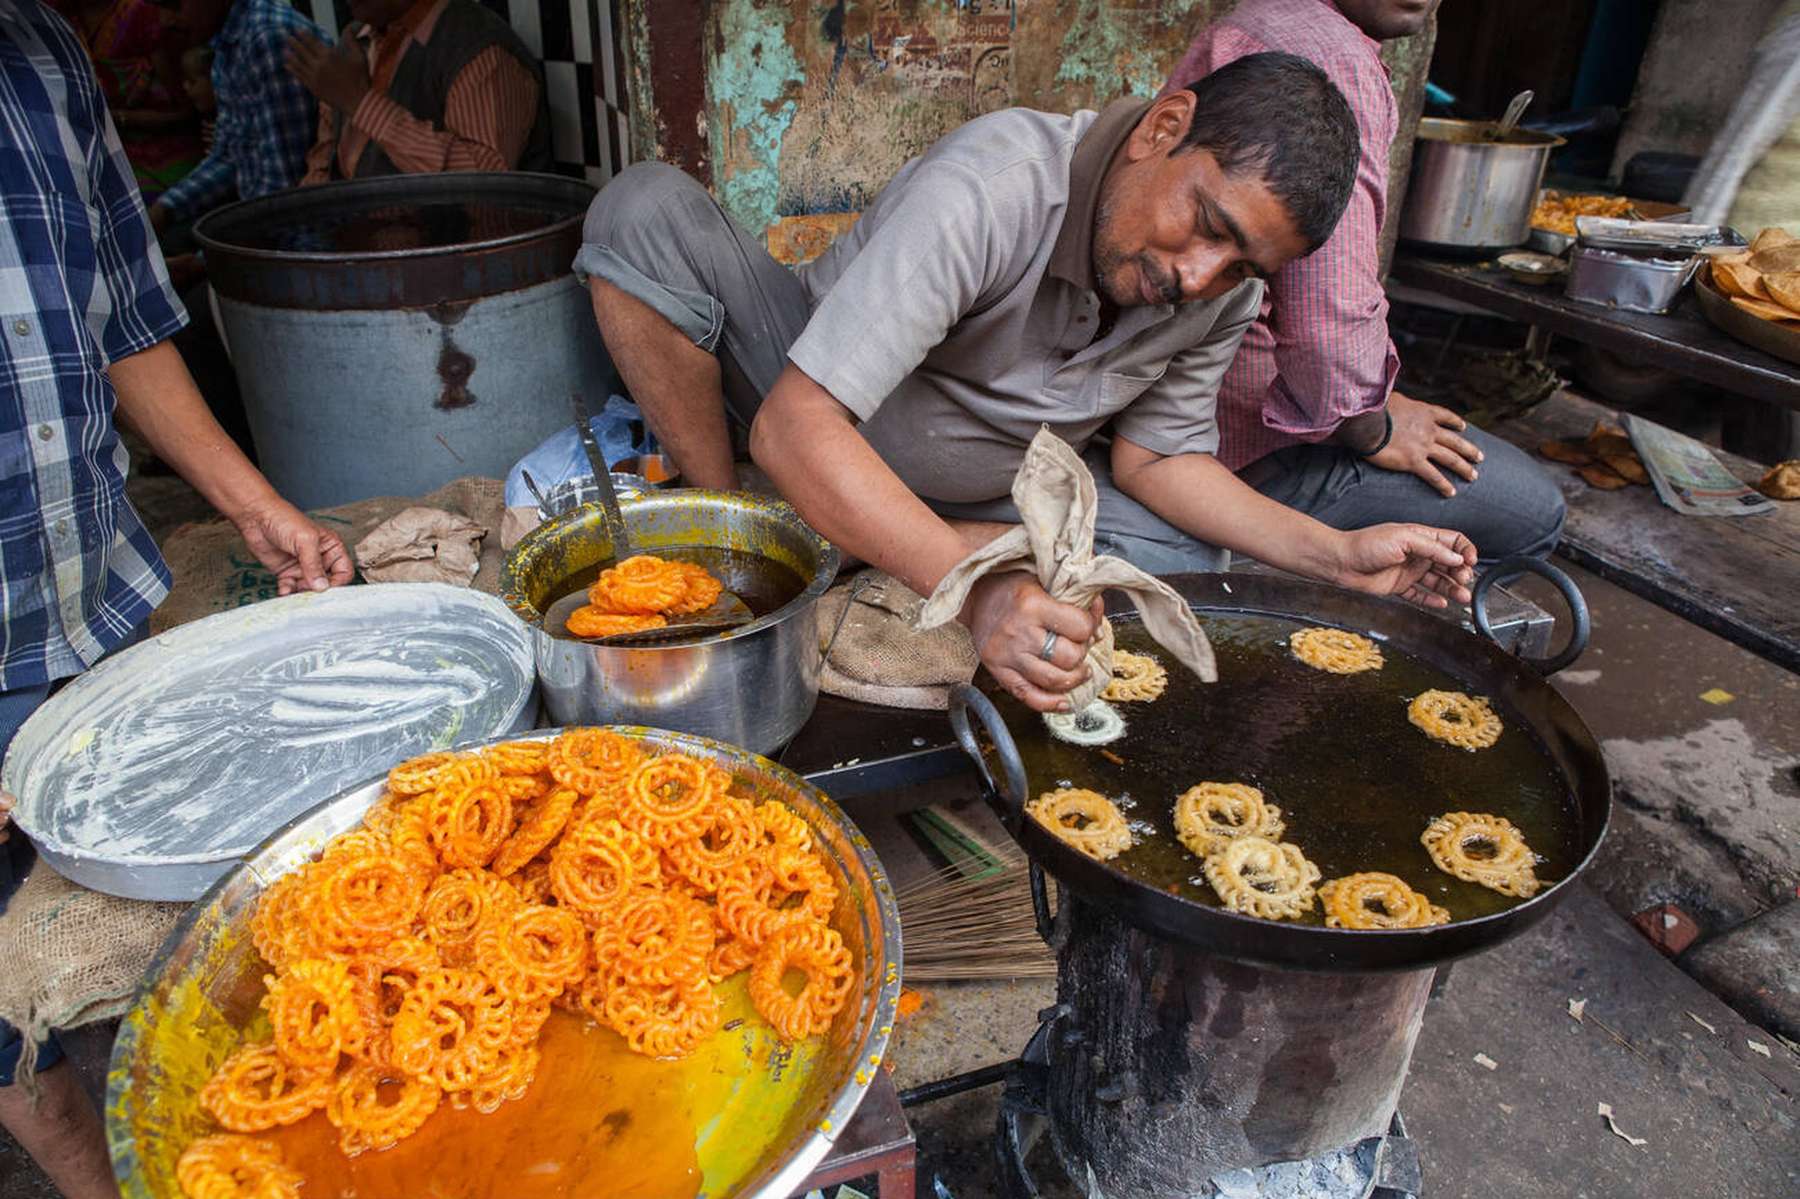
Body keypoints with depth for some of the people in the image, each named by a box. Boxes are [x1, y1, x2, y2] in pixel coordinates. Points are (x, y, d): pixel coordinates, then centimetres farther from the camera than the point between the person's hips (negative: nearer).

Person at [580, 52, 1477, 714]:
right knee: (648, 209, -27)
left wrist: (1337, 556, -15)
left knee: (1185, 560, -18)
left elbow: (1157, 458, -3)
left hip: (992, 487, 5)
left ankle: (852, 563, -13)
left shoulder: (1225, 289, -12)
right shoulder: (991, 188, -34)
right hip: (824, 456, -4)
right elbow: (794, 427, -40)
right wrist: (973, 594, -52)